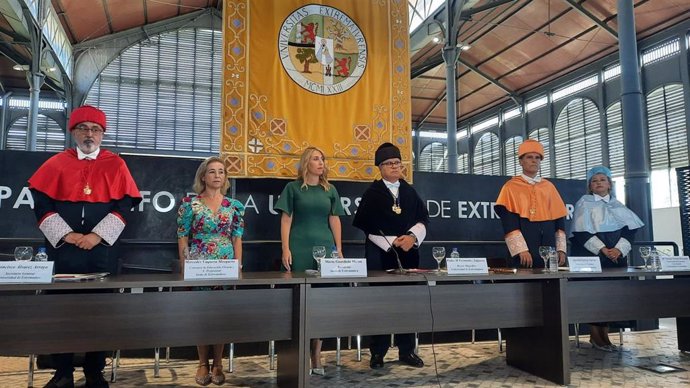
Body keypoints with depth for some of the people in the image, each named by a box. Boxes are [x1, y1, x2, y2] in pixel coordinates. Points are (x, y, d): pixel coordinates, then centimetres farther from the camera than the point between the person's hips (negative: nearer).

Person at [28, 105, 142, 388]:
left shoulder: (115, 164, 5)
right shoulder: (57, 163, 7)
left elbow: (124, 205, -2)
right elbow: (41, 203, 1)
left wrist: (98, 235, -12)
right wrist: (66, 234, -11)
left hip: (102, 251, -1)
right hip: (62, 249, 1)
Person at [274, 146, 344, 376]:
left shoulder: (330, 190, 13)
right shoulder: (293, 188, 4)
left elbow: (334, 220, 11)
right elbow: (286, 219, 0)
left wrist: (339, 249, 7)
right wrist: (285, 249, -8)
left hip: (325, 248, 3)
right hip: (300, 249, -3)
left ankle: (316, 356, 13)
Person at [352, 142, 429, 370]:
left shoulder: (410, 192, 13)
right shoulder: (373, 192, 2)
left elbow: (423, 218, 9)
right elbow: (365, 224, -5)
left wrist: (412, 236, -10)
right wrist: (392, 242, -10)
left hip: (408, 252, 4)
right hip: (380, 253, -3)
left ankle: (407, 351, 14)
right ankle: (378, 353, 9)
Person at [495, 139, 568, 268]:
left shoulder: (549, 186, 15)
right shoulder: (511, 187, 2)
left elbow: (559, 219, 14)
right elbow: (509, 223, -8)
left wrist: (561, 248, 5)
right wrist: (521, 249, -17)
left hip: (549, 251, 4)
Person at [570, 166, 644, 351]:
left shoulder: (618, 206, 15)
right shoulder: (584, 203, 2)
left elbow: (629, 230, 5)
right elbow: (581, 233, -7)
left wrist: (619, 249, -12)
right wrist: (603, 250, -15)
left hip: (616, 258, 4)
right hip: (591, 258, -4)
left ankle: (604, 334, 8)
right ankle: (595, 335, -1)